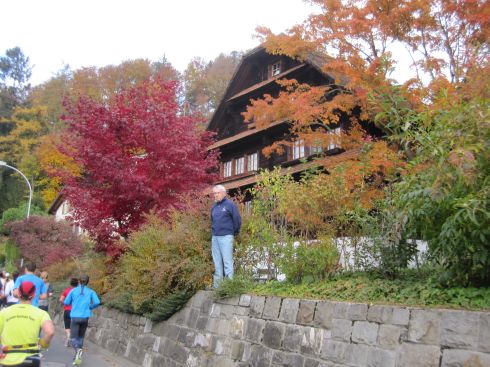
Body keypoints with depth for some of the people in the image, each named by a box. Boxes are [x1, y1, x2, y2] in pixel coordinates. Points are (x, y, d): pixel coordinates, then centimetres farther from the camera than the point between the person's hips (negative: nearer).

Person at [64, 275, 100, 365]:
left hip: (75, 317, -1)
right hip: (85, 317, 1)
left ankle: (78, 350, -29)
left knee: (73, 338, -1)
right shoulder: (91, 292, 1)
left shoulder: (73, 290, 2)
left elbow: (66, 302, 6)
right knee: (80, 337, 18)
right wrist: (90, 307, 8)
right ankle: (77, 357, 19)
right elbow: (97, 302, -10)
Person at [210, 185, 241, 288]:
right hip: (214, 238, 6)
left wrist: (234, 232, 5)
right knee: (217, 262, 8)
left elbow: (237, 220, -3)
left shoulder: (230, 204, -4)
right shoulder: (214, 207, 15)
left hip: (226, 236, -6)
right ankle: (217, 285, 13)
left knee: (227, 261, -7)